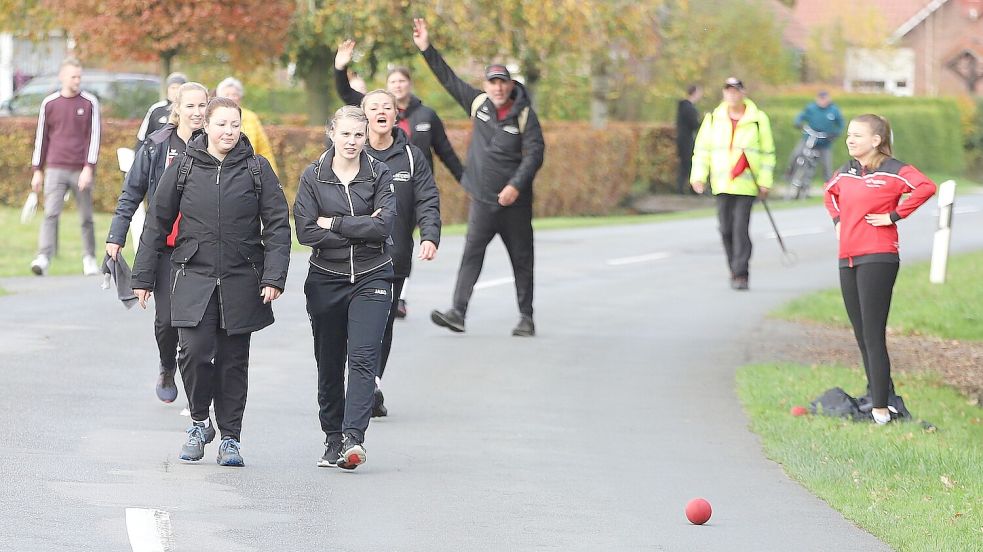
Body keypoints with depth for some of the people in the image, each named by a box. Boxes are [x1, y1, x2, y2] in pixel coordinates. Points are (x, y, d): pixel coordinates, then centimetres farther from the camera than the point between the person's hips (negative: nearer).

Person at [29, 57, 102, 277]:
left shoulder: (90, 103, 2)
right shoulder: (49, 104, 7)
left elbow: (94, 136, -2)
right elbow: (41, 138, 12)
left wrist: (89, 168, -11)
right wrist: (37, 171, 10)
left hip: (82, 171, -1)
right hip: (55, 169, 1)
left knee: (86, 218, 6)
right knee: (51, 214, -12)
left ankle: (89, 259, 16)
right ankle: (43, 258, -20)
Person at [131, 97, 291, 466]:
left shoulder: (257, 169, 3)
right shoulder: (184, 167, 3)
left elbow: (277, 224, 2)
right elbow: (157, 222, 9)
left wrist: (274, 277, -9)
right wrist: (143, 277, 7)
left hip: (241, 280, 1)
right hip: (193, 276, 0)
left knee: (233, 359, 5)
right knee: (194, 350, -15)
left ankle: (230, 437, 16)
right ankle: (199, 422, 8)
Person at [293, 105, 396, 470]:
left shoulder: (380, 175, 2)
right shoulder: (313, 177, 3)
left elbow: (385, 225, -11)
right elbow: (306, 232, -8)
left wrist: (333, 224, -11)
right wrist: (360, 229, -11)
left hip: (371, 278, -1)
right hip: (326, 279, 1)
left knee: (363, 357, -15)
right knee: (329, 364, 7)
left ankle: (354, 437, -23)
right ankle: (333, 439, 18)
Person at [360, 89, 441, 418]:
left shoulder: (411, 157, 8)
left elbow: (427, 201, 1)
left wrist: (430, 236, -15)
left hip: (395, 256, 2)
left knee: (384, 325, 7)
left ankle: (370, 390, 18)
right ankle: (371, 386, -19)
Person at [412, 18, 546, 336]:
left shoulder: (524, 115, -6)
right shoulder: (478, 104, 5)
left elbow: (534, 154, -11)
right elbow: (448, 78, 12)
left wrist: (516, 185, -21)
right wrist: (426, 49, 9)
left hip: (515, 202, -2)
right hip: (482, 200, 3)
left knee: (521, 259, 6)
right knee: (471, 254, -8)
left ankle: (526, 318, 14)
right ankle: (458, 313, -15)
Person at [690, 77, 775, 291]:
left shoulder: (758, 119, 1)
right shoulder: (714, 119, 8)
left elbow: (767, 152, 6)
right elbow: (702, 148, 12)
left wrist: (765, 181, 1)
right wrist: (698, 175, 3)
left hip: (746, 184, -3)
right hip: (722, 184, 3)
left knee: (741, 228, -11)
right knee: (726, 229, 4)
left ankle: (740, 274, -10)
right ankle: (735, 271, 19)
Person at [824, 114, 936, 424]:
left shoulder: (893, 171, -7)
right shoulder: (845, 173, 15)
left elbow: (926, 187, -24)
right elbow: (830, 194, 37)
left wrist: (895, 216, -19)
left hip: (878, 258, -8)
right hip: (847, 259, 8)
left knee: (873, 334, -11)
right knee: (861, 335, 10)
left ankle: (881, 407, -11)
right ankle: (879, 395, 19)